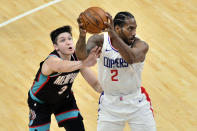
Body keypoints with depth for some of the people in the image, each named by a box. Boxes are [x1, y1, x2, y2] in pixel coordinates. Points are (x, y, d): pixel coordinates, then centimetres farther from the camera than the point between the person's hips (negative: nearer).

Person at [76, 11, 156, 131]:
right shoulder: (101, 40, -13)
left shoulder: (141, 45, -19)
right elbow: (82, 56, -31)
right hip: (110, 102, 1)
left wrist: (113, 36, -54)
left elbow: (131, 58, -42)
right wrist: (82, 36, -51)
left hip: (137, 103, -1)